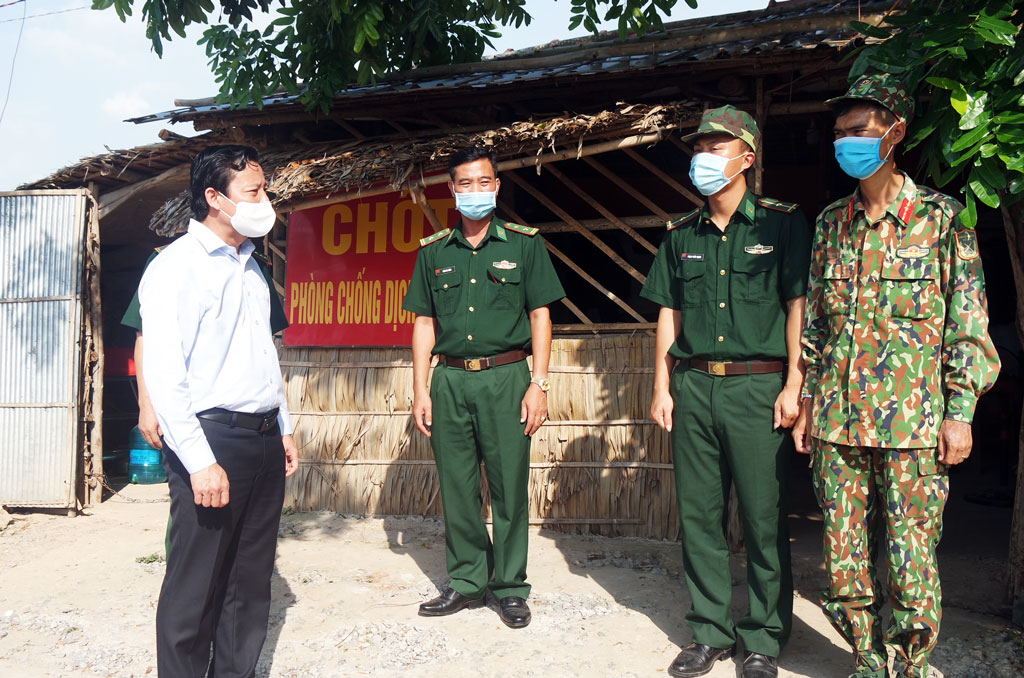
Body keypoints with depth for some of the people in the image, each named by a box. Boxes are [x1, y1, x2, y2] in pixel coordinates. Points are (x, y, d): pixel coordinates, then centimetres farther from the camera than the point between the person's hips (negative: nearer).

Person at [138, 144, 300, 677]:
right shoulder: (176, 266, -9)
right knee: (196, 589, 1)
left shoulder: (249, 267, 16)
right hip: (211, 438, -8)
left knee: (251, 583, 14)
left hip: (263, 439, 8)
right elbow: (163, 373, -16)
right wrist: (200, 461, -20)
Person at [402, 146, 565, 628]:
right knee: (456, 487, 8)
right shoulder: (433, 251, 11)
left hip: (505, 376, -2)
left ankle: (509, 587, 15)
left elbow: (540, 316, 2)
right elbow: (424, 322, 12)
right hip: (449, 379, 3)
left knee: (509, 487, 1)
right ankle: (466, 580, 22)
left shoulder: (524, 243, 5)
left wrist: (539, 383, -6)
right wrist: (420, 389, 5)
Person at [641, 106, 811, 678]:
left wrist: (793, 385, -9)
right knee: (699, 516, 8)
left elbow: (798, 307, -2)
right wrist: (663, 388, 9)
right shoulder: (681, 235, 14)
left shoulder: (783, 222, 2)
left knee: (765, 518, 1)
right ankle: (712, 631, 21)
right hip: (693, 388, 4)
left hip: (758, 385, -4)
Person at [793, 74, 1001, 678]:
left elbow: (968, 323, -1)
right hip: (837, 422, 4)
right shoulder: (832, 222, 12)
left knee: (910, 561, 0)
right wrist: (807, 401, 13)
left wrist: (960, 411, -6)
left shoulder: (941, 217, 0)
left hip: (912, 423, -4)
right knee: (844, 558, 9)